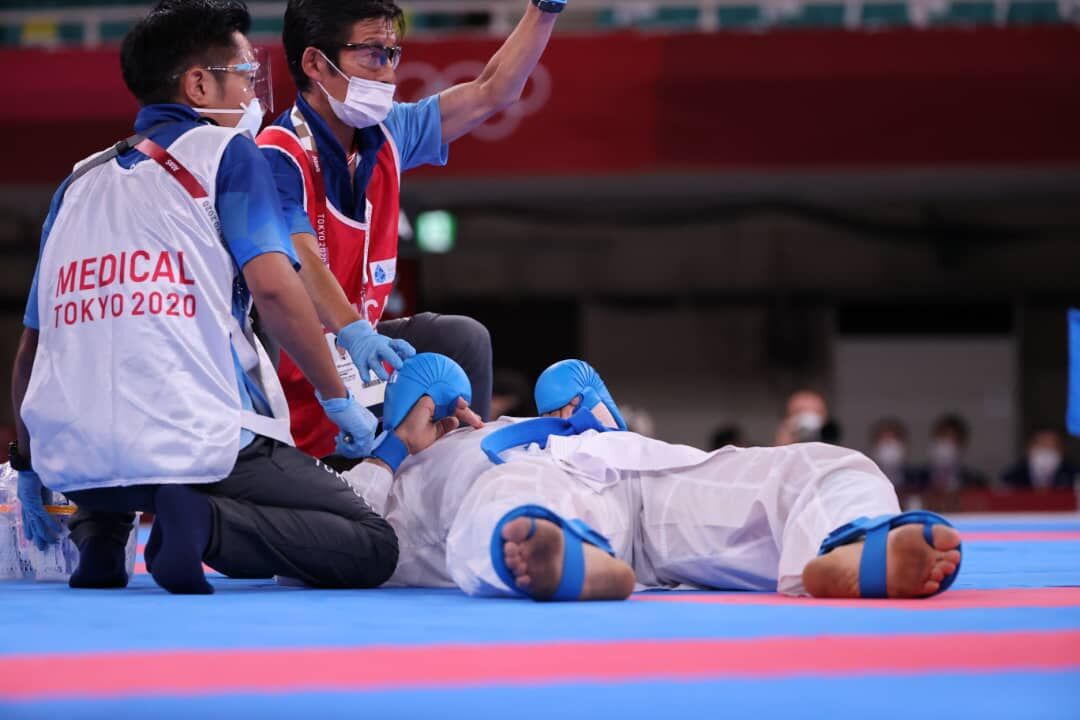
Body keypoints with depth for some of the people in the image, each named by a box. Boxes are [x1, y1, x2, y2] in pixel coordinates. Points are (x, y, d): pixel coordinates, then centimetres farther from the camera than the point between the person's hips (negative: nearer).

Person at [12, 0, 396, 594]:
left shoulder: (79, 181, 20)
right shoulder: (224, 150, 5)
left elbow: (34, 345, 22)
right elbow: (273, 287, -9)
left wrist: (28, 467, 33)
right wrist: (338, 400, 1)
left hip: (72, 462, 6)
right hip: (197, 449, -6)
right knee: (371, 549, 1)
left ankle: (98, 530, 13)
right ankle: (207, 525, -19)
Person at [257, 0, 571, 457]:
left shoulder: (386, 136, 3)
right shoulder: (280, 158, -22)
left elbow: (490, 93, 10)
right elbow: (301, 264, -37)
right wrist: (353, 333, -54)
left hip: (351, 344, 8)